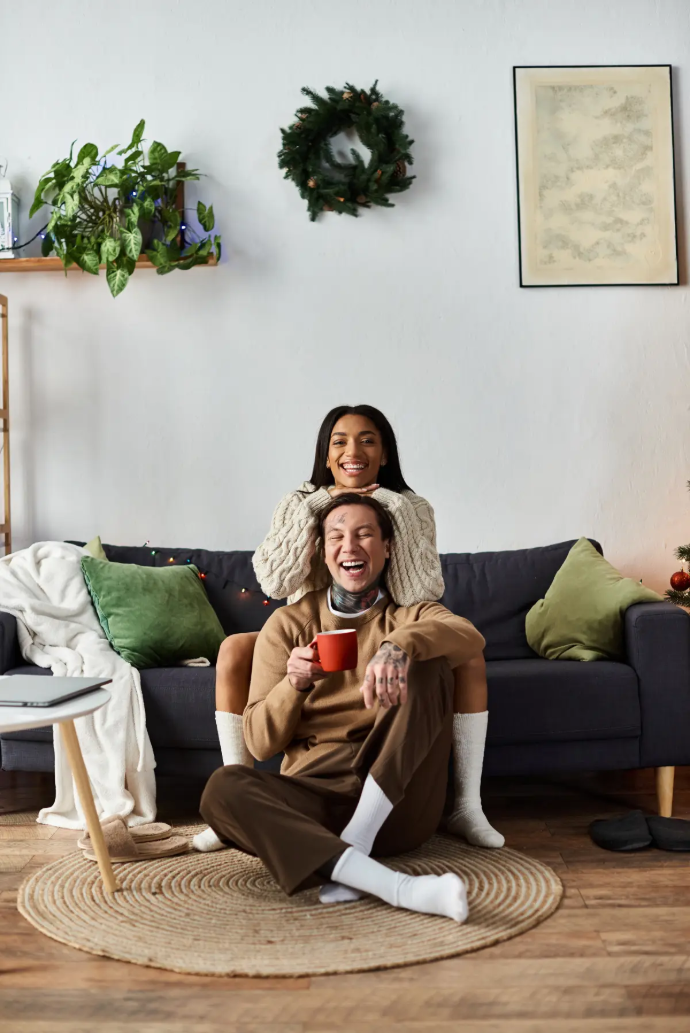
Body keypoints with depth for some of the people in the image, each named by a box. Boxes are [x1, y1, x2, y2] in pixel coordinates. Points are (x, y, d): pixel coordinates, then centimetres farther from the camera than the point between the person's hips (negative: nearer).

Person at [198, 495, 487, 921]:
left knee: (426, 664, -20)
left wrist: (399, 645, -37)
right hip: (313, 790, 1)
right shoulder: (288, 623, 12)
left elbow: (470, 637, -16)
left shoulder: (410, 614, 10)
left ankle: (354, 842, -24)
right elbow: (260, 742, 5)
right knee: (223, 788, -29)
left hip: (397, 803, -1)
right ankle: (397, 887, -38)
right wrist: (293, 684, -15)